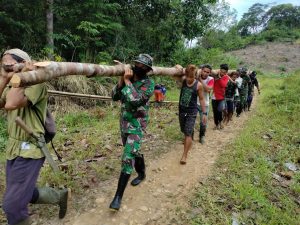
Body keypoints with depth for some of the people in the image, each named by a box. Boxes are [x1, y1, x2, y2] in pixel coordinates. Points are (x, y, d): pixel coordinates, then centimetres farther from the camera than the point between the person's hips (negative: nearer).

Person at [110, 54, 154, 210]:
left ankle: (118, 196, -6)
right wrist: (121, 80, -11)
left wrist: (127, 81, -21)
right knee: (134, 151, 22)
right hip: (124, 123, 7)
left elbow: (135, 100, -28)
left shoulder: (149, 84, -13)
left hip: (136, 125, -6)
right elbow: (115, 97, 1)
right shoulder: (128, 79, 4)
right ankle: (141, 174, 47)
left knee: (128, 157, -12)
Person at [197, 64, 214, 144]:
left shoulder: (211, 79, -7)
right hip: (194, 103, 0)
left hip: (204, 104, 0)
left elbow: (208, 89, -24)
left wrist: (200, 79, -23)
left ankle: (201, 136, 33)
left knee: (203, 123, 8)